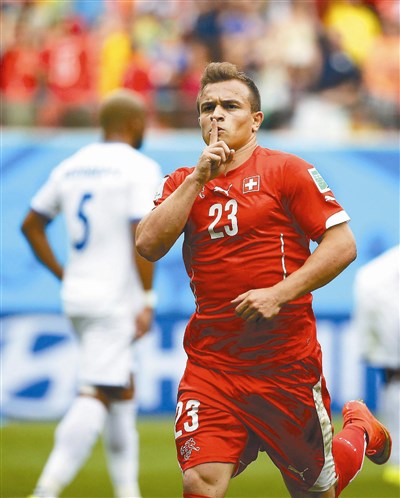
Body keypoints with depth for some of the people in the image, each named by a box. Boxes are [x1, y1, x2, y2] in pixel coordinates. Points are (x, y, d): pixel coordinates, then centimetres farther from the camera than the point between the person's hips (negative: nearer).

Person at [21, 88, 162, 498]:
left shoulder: (71, 167, 12)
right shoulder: (140, 168, -9)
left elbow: (31, 224, 16)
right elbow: (142, 236, -19)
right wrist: (147, 301, -17)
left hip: (76, 295, 8)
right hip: (114, 299, -8)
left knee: (122, 389, 17)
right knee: (96, 397, -10)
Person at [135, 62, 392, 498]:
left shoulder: (286, 171, -2)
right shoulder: (182, 183, 9)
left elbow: (342, 244, -7)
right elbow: (148, 245, -6)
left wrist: (279, 294, -16)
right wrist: (199, 177, -10)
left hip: (286, 360, -3)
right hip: (210, 361, 3)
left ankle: (361, 430, 42)